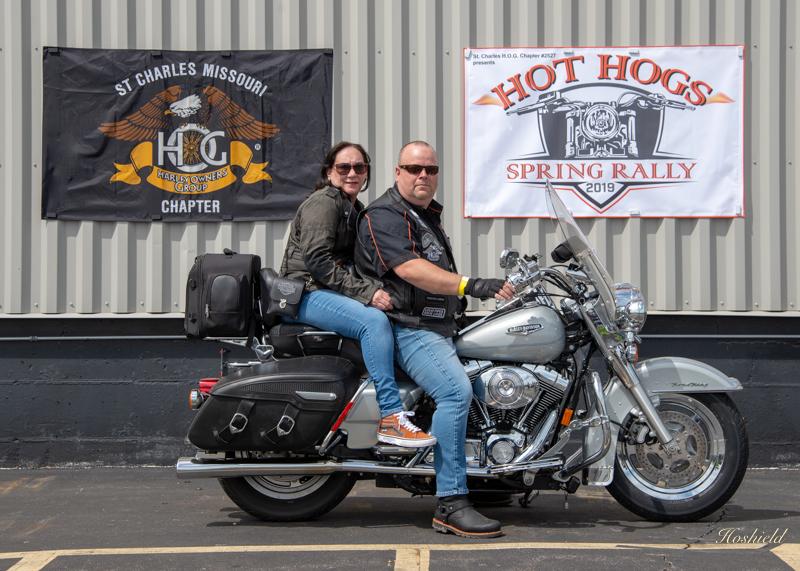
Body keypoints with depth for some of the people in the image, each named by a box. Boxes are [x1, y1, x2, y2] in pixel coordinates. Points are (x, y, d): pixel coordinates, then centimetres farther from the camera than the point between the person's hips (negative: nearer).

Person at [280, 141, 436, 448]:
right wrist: (366, 292, -24)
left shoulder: (356, 209, 22)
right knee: (374, 320, -31)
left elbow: (358, 262, 22)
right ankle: (391, 417, -34)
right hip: (307, 292, -9)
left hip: (334, 292, 9)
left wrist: (377, 289, 2)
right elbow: (317, 259, -20)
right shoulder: (323, 202, -8)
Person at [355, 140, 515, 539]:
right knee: (456, 390, -29)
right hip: (409, 329, -11)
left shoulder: (429, 214, 23)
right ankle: (451, 504, -30)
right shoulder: (384, 215, -9)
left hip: (438, 327, 11)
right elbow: (410, 269, -25)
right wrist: (471, 285, -35)